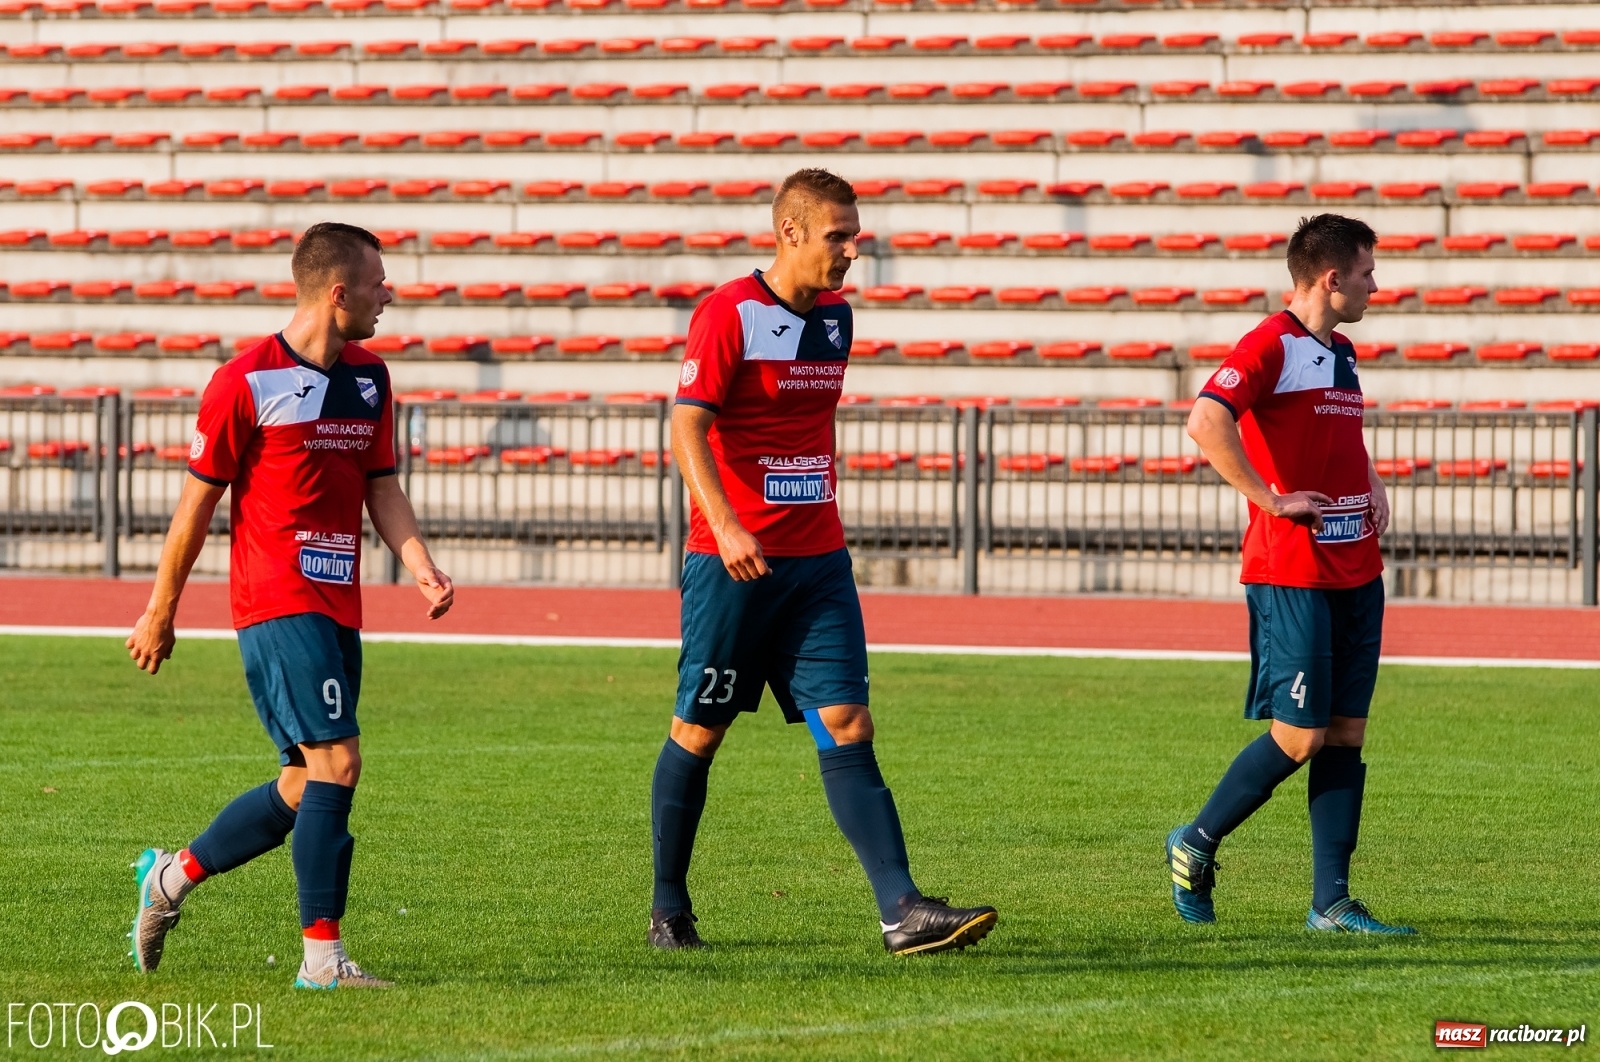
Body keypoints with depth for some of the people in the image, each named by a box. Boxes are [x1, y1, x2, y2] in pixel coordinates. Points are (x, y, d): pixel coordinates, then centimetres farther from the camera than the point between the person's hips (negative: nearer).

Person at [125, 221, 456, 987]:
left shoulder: (370, 378, 13)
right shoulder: (248, 383, -9)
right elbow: (199, 498, -3)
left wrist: (423, 570, -1)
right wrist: (160, 612, 3)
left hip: (338, 608, 8)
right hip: (277, 605, -8)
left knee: (305, 788, 11)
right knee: (336, 761, -16)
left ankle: (172, 875, 31)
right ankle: (323, 955, -11)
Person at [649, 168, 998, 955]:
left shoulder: (835, 316, 11)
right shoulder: (729, 313, -10)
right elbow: (687, 424, -17)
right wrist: (725, 525, -28)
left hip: (817, 558, 6)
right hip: (732, 560, -5)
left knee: (846, 726, -5)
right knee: (699, 731, 5)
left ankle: (902, 911, -15)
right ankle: (668, 908, 19)